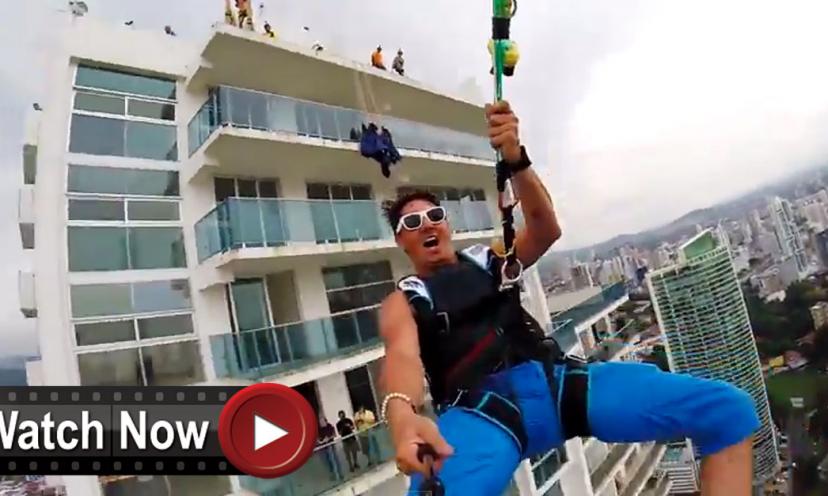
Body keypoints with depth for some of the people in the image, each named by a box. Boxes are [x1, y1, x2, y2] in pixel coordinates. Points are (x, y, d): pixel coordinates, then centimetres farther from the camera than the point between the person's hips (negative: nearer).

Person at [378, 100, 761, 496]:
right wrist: (402, 415, -33)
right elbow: (401, 355, -9)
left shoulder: (489, 259, 23)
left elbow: (545, 229, 3)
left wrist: (515, 160, -17)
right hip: (482, 409, -3)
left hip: (557, 381, 4)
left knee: (729, 409, -7)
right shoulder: (401, 302, 15)